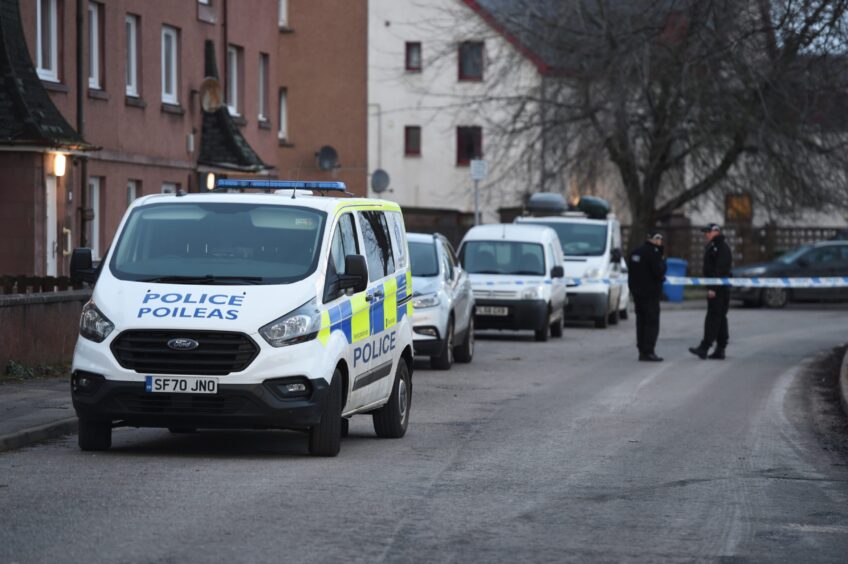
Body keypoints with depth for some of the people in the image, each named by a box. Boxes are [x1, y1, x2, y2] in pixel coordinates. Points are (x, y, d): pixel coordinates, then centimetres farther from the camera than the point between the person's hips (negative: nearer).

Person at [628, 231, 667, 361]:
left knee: (641, 321, 12)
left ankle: (642, 351, 13)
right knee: (652, 322, -5)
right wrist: (663, 261, -5)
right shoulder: (653, 253, -15)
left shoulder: (636, 252, 12)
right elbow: (659, 272, -21)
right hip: (650, 292, -8)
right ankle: (648, 352, -10)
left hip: (637, 292, 8)